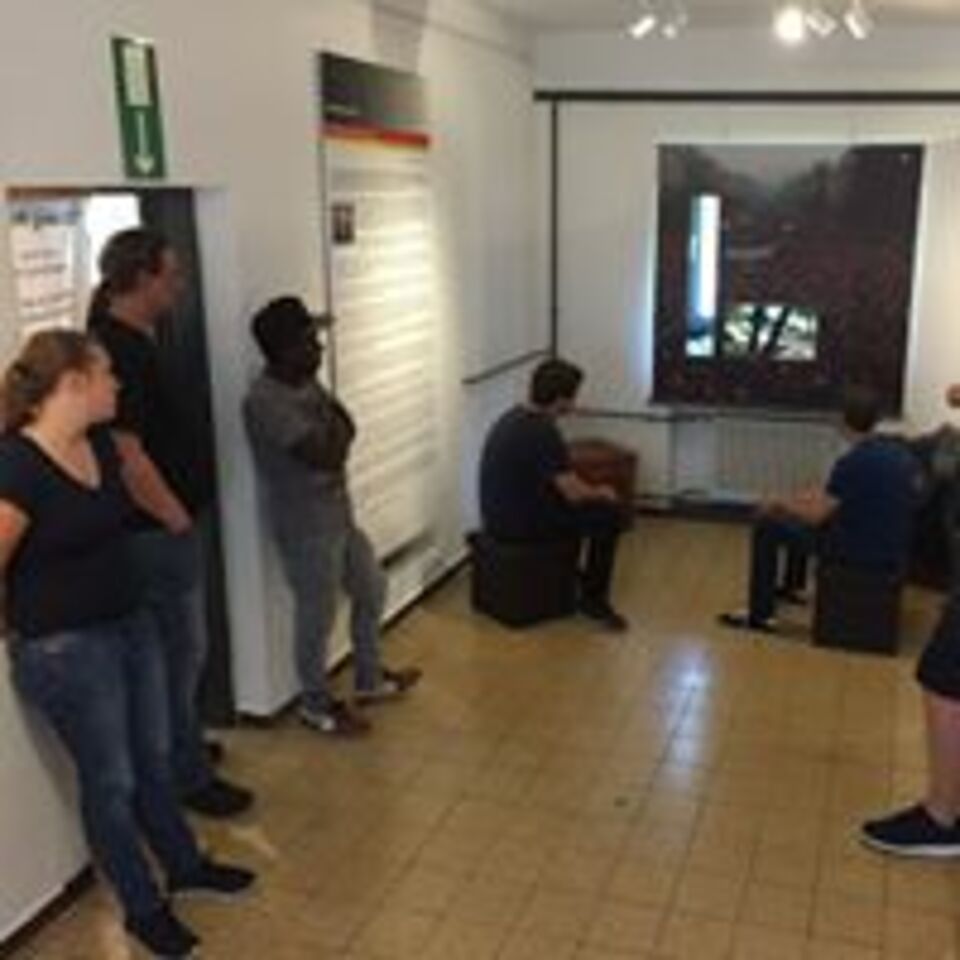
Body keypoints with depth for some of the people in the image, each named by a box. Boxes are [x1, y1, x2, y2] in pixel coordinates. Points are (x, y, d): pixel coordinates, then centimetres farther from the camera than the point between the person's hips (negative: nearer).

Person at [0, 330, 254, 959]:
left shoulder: (102, 444, 0)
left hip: (131, 623, 7)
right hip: (65, 649, -7)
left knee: (154, 759, 22)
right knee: (111, 781, 10)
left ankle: (185, 865, 44)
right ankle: (144, 908, 31)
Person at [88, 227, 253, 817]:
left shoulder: (133, 340, 9)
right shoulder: (118, 351, -22)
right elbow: (127, 457, -26)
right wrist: (177, 519, -17)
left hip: (162, 526, 10)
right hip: (157, 530, -10)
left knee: (175, 646, 21)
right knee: (182, 649, 2)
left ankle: (181, 745, 38)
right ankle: (188, 777, 15)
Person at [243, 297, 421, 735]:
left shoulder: (306, 382, 2)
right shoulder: (265, 401, -26)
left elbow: (346, 430, 5)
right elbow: (328, 456, -29)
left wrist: (334, 431, -15)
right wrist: (335, 424, -12)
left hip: (339, 513, 9)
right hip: (306, 528, -9)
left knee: (371, 592, 22)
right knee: (317, 618, 8)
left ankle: (369, 680, 42)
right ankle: (316, 704, 30)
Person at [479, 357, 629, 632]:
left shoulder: (514, 417, 7)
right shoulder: (543, 433, -23)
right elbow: (574, 494, -19)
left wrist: (590, 490, 17)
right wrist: (600, 493, 2)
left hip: (499, 515, 10)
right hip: (519, 525, -10)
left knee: (591, 502, 27)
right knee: (610, 514, -2)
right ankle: (593, 599, 9)